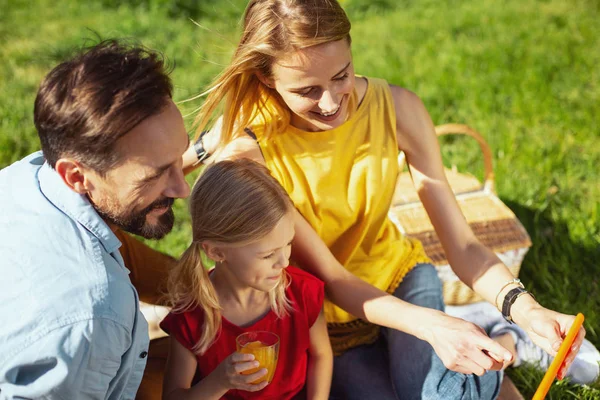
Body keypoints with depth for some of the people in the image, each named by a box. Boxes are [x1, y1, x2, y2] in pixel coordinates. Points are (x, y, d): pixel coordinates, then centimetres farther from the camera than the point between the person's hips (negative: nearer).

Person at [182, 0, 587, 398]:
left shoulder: (397, 107, -19)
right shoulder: (247, 153, -27)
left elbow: (461, 243, -17)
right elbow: (327, 276, -24)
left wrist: (526, 309, -36)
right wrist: (430, 326, -39)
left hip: (397, 275, 1)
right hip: (321, 316, 0)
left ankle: (502, 345, 6)